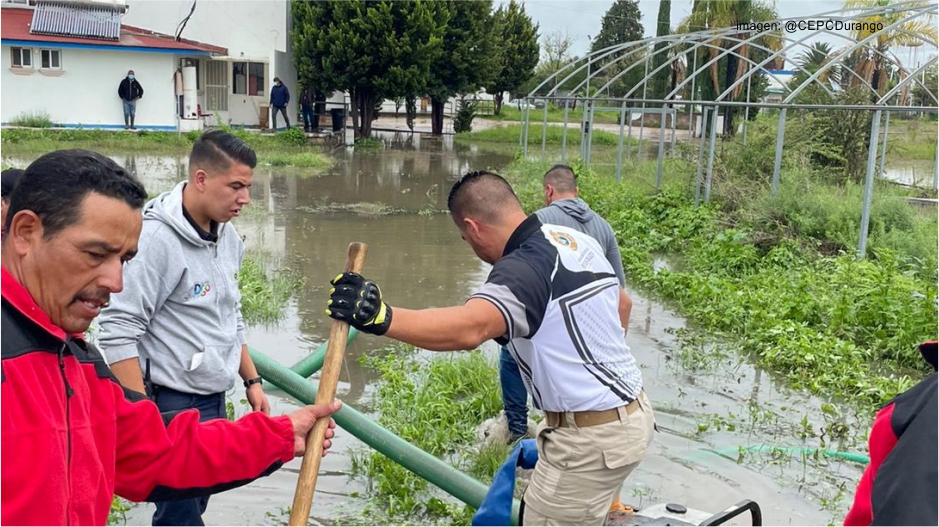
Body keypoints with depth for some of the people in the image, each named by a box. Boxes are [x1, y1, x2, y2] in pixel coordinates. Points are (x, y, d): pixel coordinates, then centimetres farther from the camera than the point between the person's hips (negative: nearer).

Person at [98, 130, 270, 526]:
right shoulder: (156, 238, -20)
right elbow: (119, 333, -21)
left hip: (215, 400, 8)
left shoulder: (228, 235, 5)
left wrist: (251, 380, 17)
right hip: (171, 406, -8)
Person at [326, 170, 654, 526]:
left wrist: (380, 317, -54)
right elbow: (620, 303, 22)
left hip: (591, 437, -9)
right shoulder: (579, 240, 5)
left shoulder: (525, 267, -24)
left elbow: (469, 328, -44)